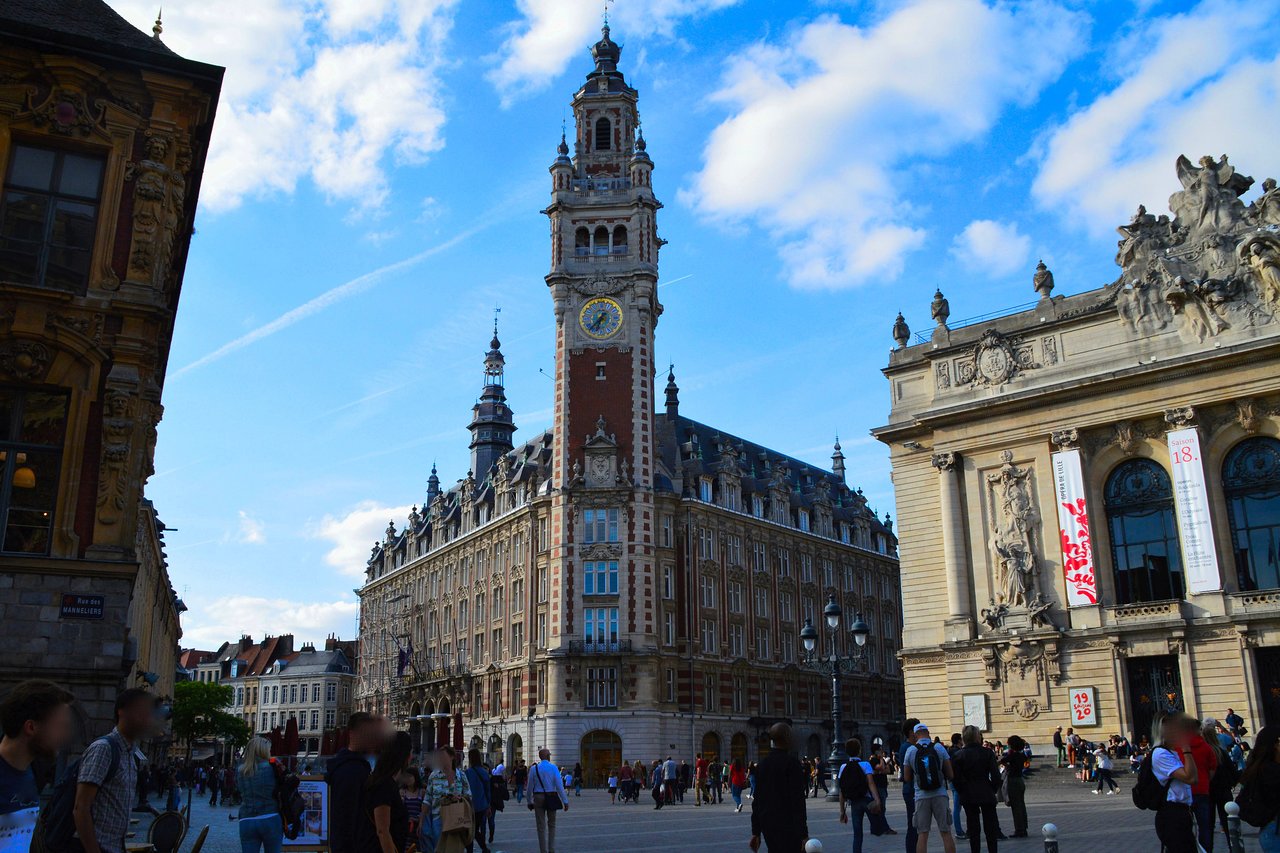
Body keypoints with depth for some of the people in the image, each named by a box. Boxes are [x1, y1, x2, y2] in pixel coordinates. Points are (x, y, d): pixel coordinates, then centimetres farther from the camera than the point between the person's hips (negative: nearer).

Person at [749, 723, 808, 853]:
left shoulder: (762, 763, 8)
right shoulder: (792, 762, -12)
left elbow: (756, 800, 11)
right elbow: (798, 800, -15)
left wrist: (756, 832, 16)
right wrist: (804, 834, -13)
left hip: (767, 825, 7)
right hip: (787, 826, -7)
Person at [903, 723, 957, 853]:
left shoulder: (910, 751, 0)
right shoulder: (940, 748, 0)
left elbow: (907, 778, 3)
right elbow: (950, 775, 2)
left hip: (921, 796, 0)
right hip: (940, 795, 0)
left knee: (922, 835, 2)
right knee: (946, 833, 5)